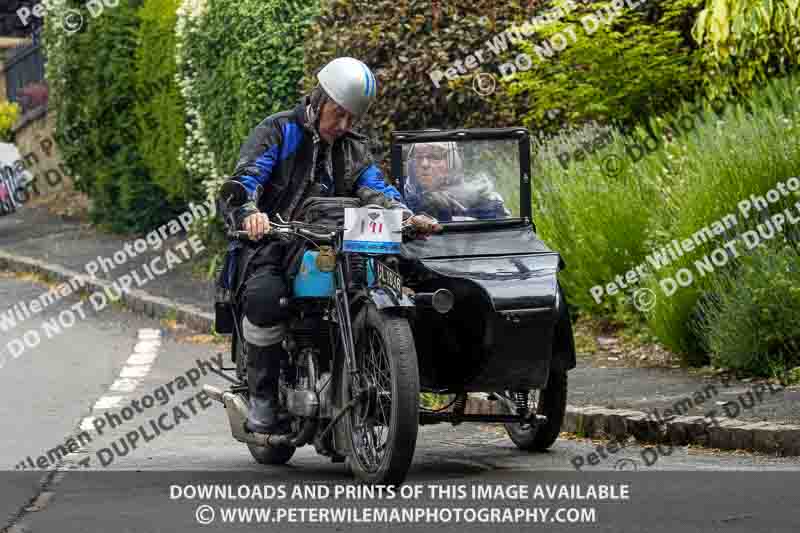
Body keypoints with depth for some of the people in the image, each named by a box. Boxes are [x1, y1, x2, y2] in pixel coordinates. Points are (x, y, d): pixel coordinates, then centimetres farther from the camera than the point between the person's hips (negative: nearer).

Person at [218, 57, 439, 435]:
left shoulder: (353, 150, 19)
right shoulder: (278, 131, 1)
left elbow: (375, 190, 4)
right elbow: (243, 180, -12)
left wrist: (406, 217, -19)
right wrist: (249, 214, -36)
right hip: (268, 245, -5)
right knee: (265, 296, -36)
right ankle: (263, 398, -19)